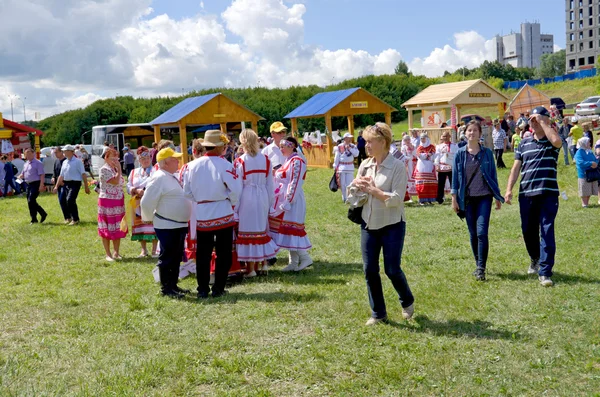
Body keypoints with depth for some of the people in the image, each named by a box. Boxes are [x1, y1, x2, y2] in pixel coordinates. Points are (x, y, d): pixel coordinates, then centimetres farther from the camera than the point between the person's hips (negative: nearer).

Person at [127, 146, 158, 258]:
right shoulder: (134, 172, 15)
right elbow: (128, 187, 8)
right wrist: (136, 191, -12)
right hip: (139, 204, 4)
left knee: (153, 226, -6)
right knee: (140, 226, 6)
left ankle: (154, 250, 3)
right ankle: (144, 250, 17)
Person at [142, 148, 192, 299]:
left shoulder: (172, 177, 14)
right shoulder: (159, 178, -16)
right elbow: (147, 202, -18)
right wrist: (150, 218, -4)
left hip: (179, 224, 9)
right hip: (167, 226, -9)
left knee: (176, 257, 15)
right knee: (167, 257, -1)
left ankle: (173, 285, 25)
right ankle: (166, 288, 7)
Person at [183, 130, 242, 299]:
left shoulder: (192, 165, -2)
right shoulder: (224, 165, -14)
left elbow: (187, 191, 3)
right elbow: (235, 189, -15)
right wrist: (231, 202, 4)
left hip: (202, 215, 3)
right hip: (223, 214, -3)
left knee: (203, 253, 11)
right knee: (223, 253, 8)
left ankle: (202, 290, 14)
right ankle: (218, 289, 12)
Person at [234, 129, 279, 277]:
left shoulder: (240, 161, -12)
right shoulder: (265, 159, 0)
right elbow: (270, 183, 5)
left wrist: (235, 207, -1)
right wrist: (270, 201, 15)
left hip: (247, 198, -4)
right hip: (262, 197, 4)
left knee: (248, 229, 3)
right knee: (262, 228, 17)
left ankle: (251, 268, 8)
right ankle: (263, 262, 25)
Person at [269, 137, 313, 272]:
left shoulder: (297, 161, -13)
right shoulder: (289, 160, 15)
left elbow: (295, 184, -19)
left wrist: (287, 202, -21)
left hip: (292, 200, -9)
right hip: (284, 200, 9)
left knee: (291, 230, -8)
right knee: (288, 230, 9)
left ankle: (305, 257, 2)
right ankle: (293, 262, 14)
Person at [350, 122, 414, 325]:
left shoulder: (397, 167, -13)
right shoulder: (365, 165, 4)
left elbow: (396, 199, -20)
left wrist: (372, 189, -18)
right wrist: (358, 186, -11)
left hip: (392, 226, -5)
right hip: (369, 225, 5)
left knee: (392, 269, 1)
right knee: (370, 270, 6)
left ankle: (407, 302, 31)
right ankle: (378, 313, 22)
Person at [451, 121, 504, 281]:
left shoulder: (487, 153, 2)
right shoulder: (460, 154, 2)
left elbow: (493, 175, 7)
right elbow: (455, 176, 4)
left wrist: (498, 197, 8)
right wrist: (454, 198, 1)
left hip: (484, 197, -1)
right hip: (467, 198, 2)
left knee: (482, 232, -13)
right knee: (473, 233, 8)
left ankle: (481, 268, -9)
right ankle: (478, 265, 21)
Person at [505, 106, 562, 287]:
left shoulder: (551, 142, 2)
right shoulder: (524, 143, 13)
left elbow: (557, 141, -25)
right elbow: (516, 167, 11)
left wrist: (542, 121, -14)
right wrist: (509, 189, 0)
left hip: (548, 194, -4)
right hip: (526, 194, 4)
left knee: (547, 231, -8)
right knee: (528, 231, 13)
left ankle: (545, 272, -7)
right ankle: (535, 259, 40)